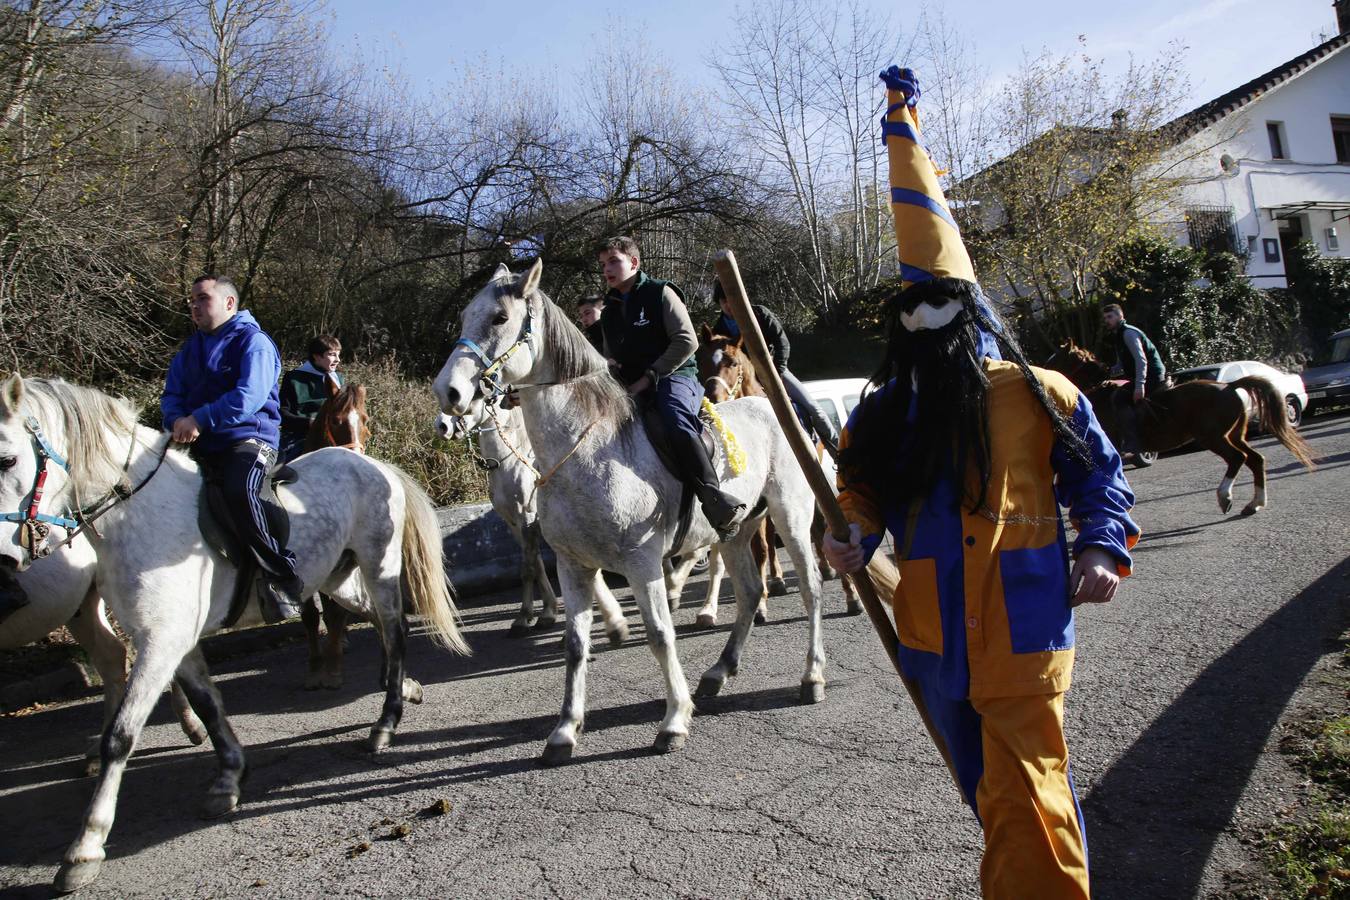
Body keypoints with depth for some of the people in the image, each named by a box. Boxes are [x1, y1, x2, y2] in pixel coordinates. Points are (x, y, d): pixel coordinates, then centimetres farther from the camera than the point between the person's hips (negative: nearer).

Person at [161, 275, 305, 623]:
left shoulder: (253, 341, -3)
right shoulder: (191, 349, 21)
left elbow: (250, 395, -18)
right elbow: (172, 395, 13)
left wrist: (200, 419, -23)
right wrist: (178, 421, -10)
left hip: (249, 440, -8)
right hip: (201, 447, 9)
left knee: (238, 492, -36)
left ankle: (282, 574, -28)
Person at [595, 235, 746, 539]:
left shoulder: (660, 293, 2)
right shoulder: (609, 311, 22)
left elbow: (686, 341, -9)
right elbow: (611, 355, 34)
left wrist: (648, 378, -14)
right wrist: (608, 366, 6)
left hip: (674, 377, -7)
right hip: (632, 388, 7)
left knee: (675, 420, -37)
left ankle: (715, 499, -45)